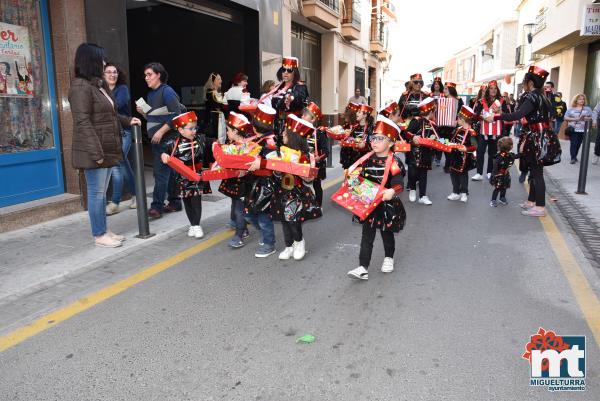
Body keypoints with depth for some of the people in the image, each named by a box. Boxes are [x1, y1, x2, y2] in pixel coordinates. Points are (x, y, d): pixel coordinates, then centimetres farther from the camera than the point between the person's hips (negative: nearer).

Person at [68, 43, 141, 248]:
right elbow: (83, 123, -19)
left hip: (107, 150, 9)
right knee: (96, 193, -1)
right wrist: (96, 152, -22)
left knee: (102, 192, 15)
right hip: (94, 152, -9)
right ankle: (99, 235, 8)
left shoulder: (98, 85, 17)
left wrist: (127, 120, 18)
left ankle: (104, 230, 24)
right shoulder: (81, 87, -13)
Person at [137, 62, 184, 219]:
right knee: (169, 171, 12)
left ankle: (157, 207, -6)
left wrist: (161, 131, -20)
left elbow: (176, 115, -17)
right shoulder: (151, 94, 16)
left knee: (161, 172, -9)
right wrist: (144, 113, 4)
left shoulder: (167, 91, -9)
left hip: (166, 138, -9)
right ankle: (175, 203, 20)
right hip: (157, 139, 9)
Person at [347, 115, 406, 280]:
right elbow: (361, 178, 13)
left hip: (387, 205, -4)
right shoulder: (368, 159, 0)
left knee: (387, 233, 18)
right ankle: (363, 268, 5)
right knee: (367, 236, 3)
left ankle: (388, 258, 45)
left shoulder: (394, 162, -17)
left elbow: (399, 184, -26)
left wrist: (392, 191, -45)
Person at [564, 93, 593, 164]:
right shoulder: (571, 109, 5)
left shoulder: (587, 108, 9)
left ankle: (574, 157, 19)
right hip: (573, 129, -2)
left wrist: (585, 118, -13)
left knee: (578, 144, 5)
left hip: (583, 130, 2)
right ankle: (573, 158, -7)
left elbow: (591, 118, 8)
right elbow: (565, 118, 0)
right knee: (573, 144, -9)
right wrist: (575, 119, -11)